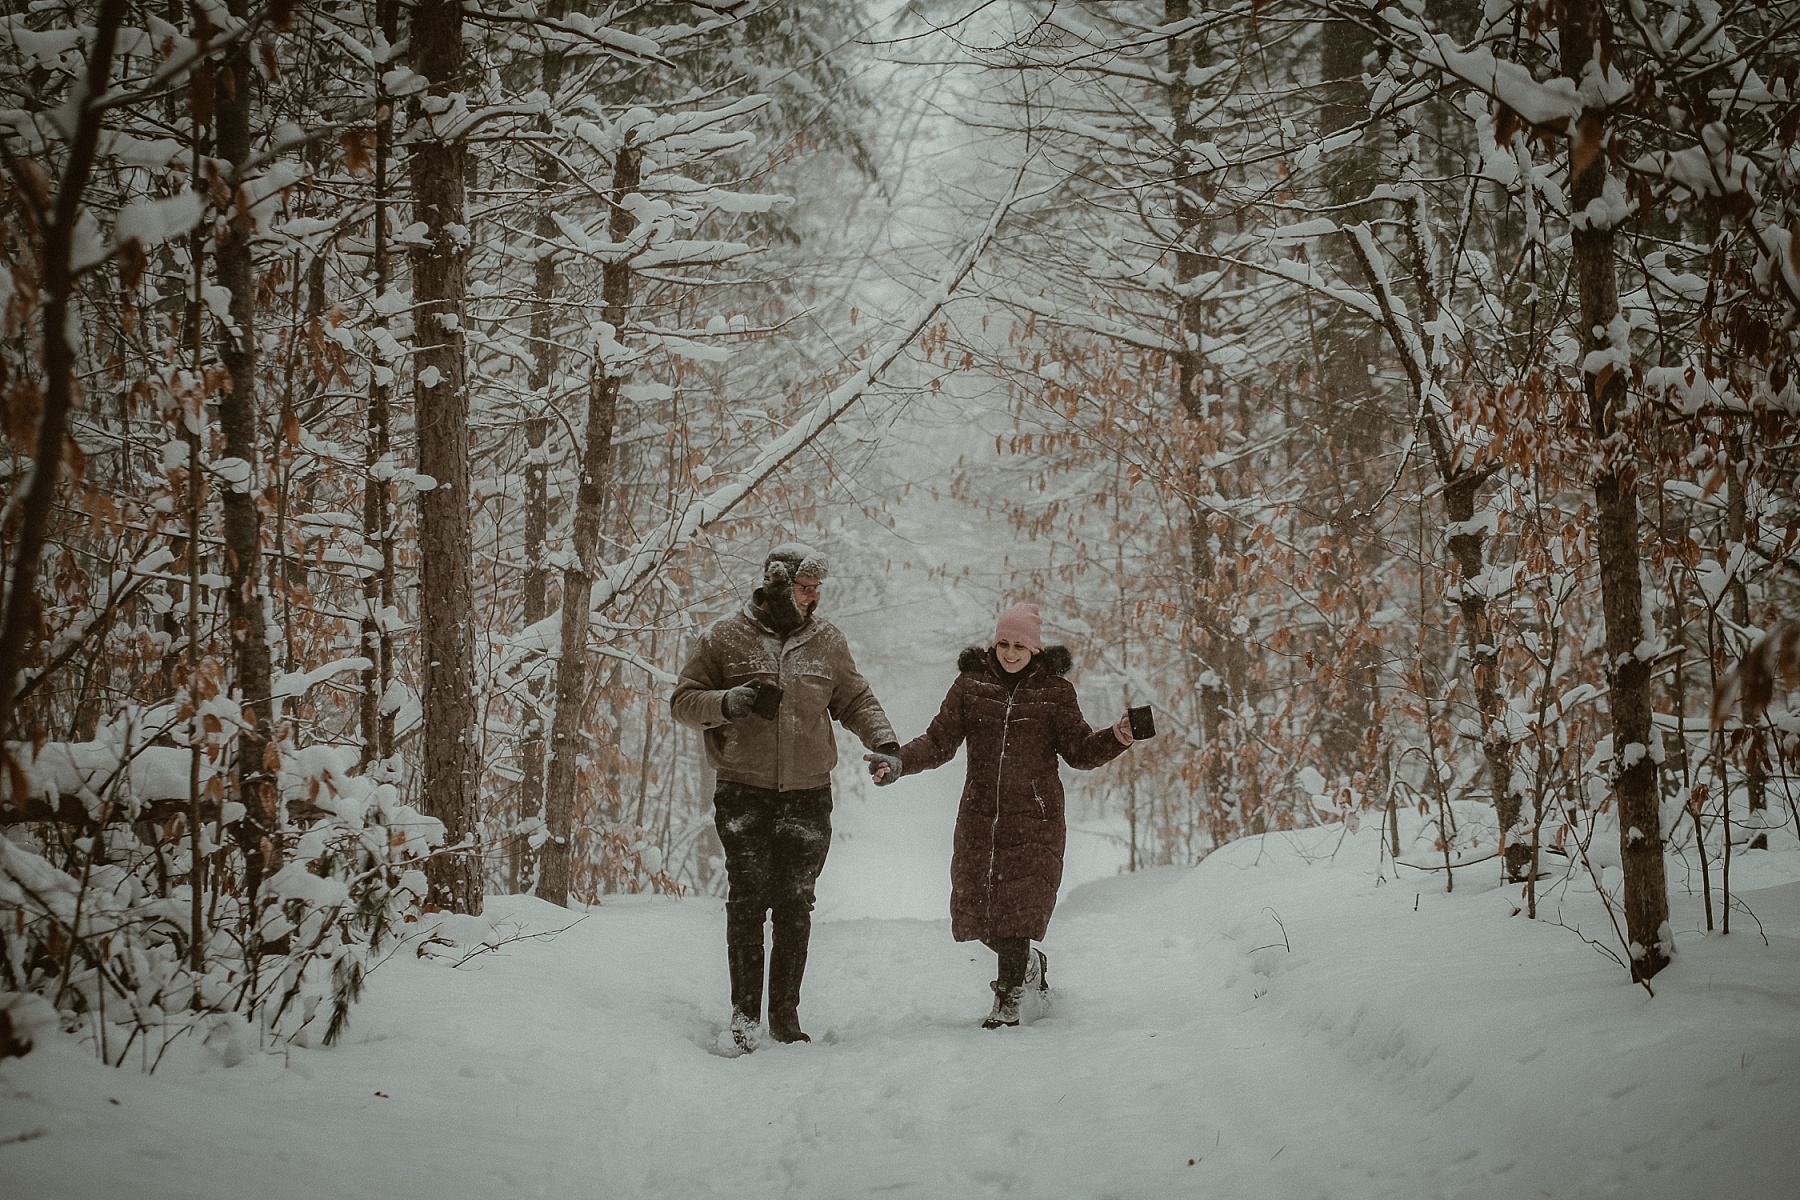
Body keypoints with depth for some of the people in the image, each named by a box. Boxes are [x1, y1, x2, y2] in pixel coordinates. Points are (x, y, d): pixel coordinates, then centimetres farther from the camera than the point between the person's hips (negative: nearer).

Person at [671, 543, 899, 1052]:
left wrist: (883, 741, -1)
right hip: (744, 793, -2)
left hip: (808, 794, 2)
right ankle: (744, 1014, 4)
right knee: (748, 901, -5)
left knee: (795, 906, 4)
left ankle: (785, 1015, 12)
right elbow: (683, 701, 3)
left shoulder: (826, 640, 10)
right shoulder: (725, 637, 1)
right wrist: (729, 702, -16)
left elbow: (855, 701, 17)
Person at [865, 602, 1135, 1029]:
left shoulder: (1054, 690, 2)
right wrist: (900, 761, -11)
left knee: (1018, 911, -11)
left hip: (1034, 820, -3)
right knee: (974, 911, 6)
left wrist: (1115, 739, -17)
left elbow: (1079, 751, 2)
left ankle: (1008, 1001, 6)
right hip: (980, 818, 3)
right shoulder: (970, 684, 6)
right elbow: (939, 741, 5)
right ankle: (1029, 964, 35)